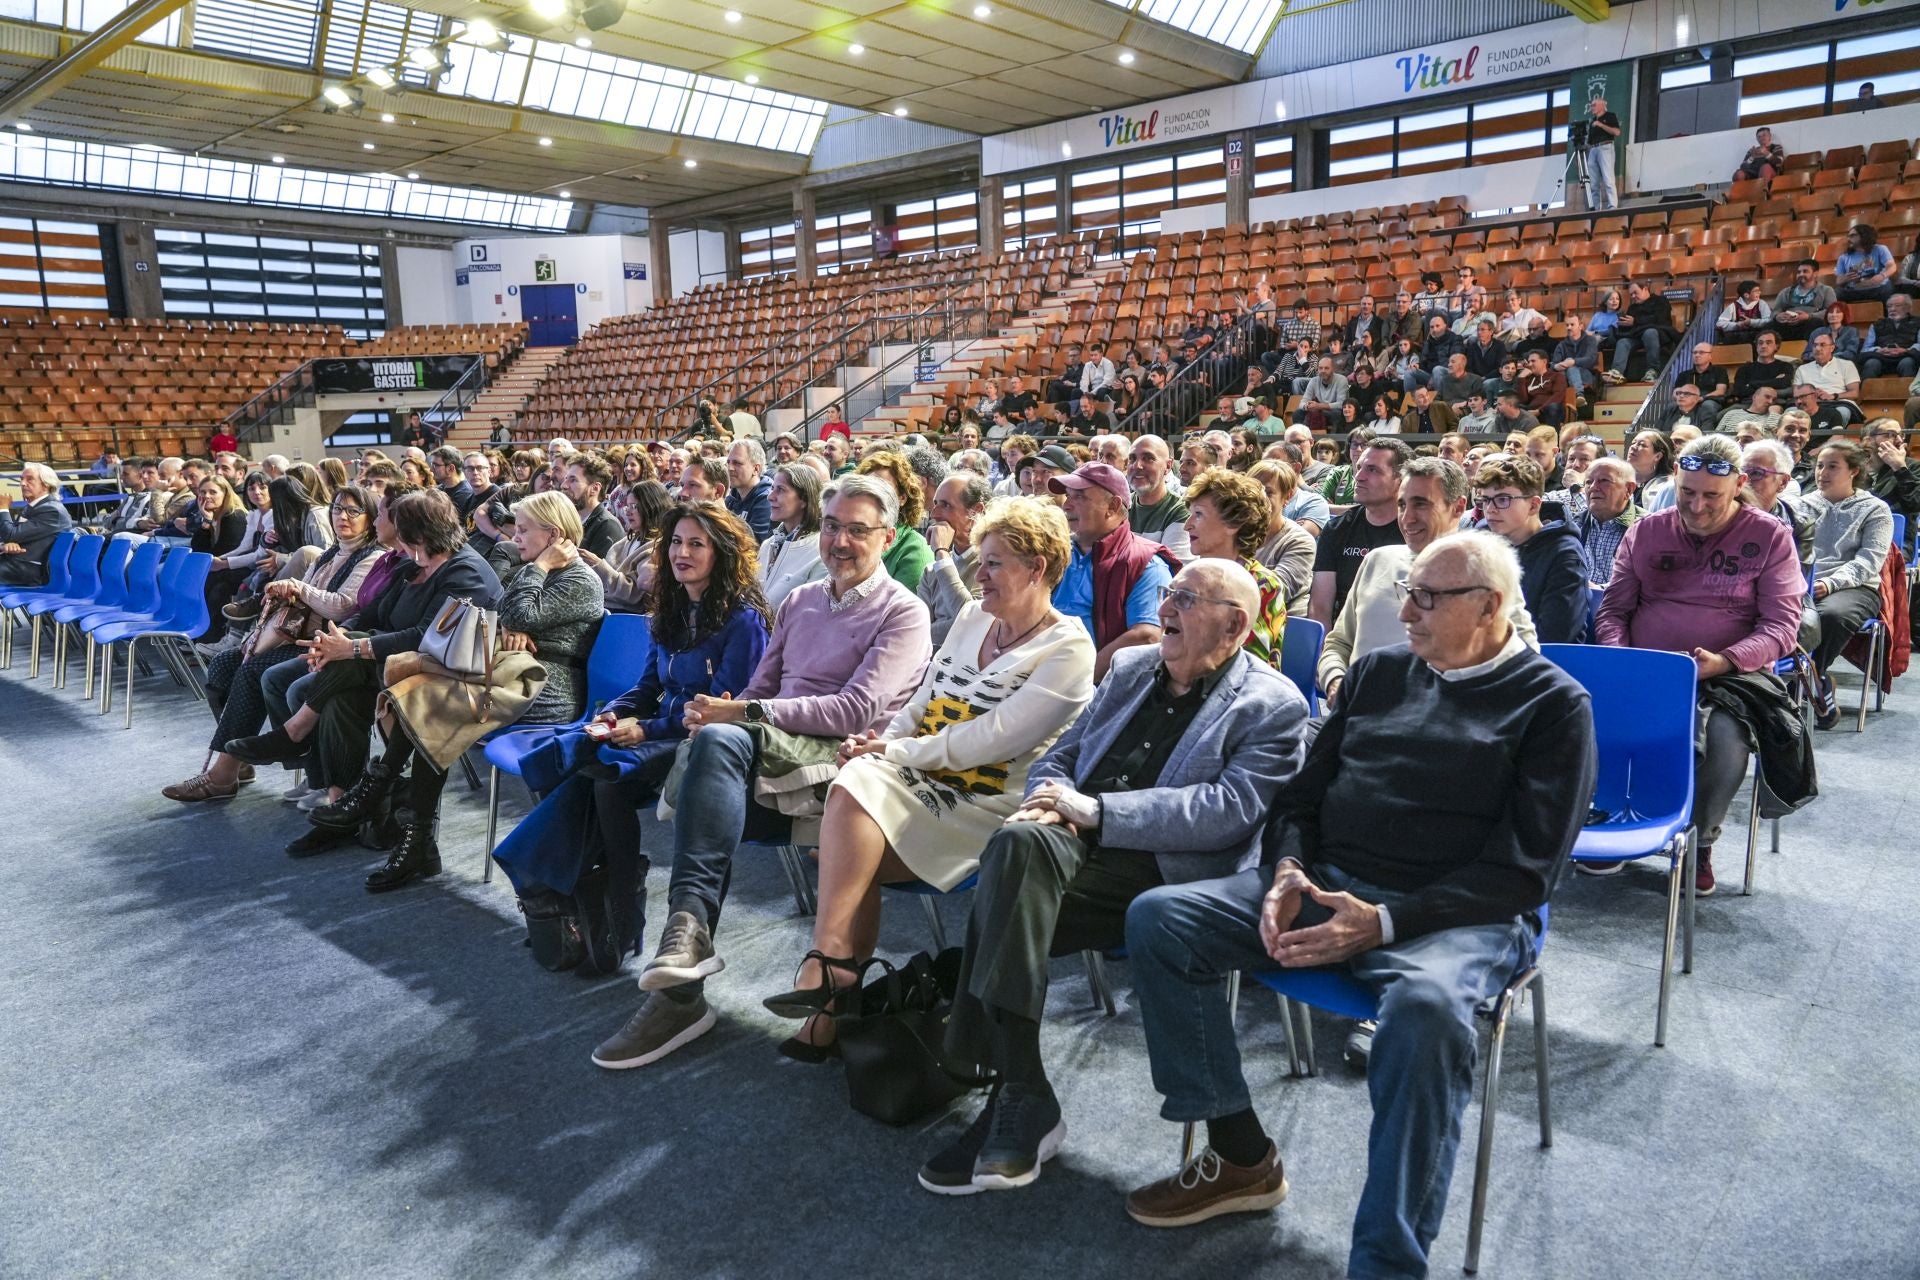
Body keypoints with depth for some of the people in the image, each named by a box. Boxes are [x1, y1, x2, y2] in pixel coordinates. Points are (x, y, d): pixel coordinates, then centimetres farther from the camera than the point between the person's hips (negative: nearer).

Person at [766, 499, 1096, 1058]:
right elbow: (924, 699, 16)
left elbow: (991, 739, -16)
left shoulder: (1068, 649, -8)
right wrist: (880, 742, -4)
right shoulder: (973, 616, 16)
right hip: (919, 779, 6)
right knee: (854, 784, -26)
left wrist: (896, 751, -13)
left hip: (987, 803, -6)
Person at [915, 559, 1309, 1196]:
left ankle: (1016, 1096, -22)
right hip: (1074, 850, 5)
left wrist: (1097, 810, -16)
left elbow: (1228, 809, -12)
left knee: (1015, 868, -32)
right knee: (1018, 843, -31)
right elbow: (1060, 758, 25)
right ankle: (1019, 1094, -25)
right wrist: (1051, 802, 0)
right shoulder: (1130, 667, 22)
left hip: (1166, 875, -5)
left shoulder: (1273, 706, 3)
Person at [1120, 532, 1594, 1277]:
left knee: (1426, 1009, -39)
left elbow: (1523, 869, -9)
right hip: (1326, 883, 6)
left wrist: (1383, 922, -20)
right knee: (1157, 920, -12)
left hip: (1460, 915, -5)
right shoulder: (1379, 672, 15)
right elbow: (1302, 795, 17)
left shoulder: (1553, 703, 0)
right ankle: (1241, 1157, -1)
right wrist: (1288, 871, -6)